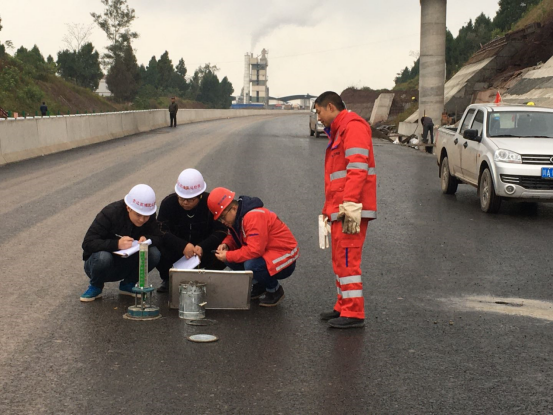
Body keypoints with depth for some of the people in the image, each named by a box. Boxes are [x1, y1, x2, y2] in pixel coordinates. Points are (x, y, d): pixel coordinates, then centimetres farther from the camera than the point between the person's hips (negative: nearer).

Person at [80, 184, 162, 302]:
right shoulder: (110, 213, -24)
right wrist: (116, 244, -44)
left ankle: (128, 284, 3)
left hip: (126, 265, 4)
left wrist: (147, 239, -33)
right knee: (103, 257, -39)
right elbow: (88, 243, -29)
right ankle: (95, 286, -5)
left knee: (154, 254, -23)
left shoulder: (149, 217, -9)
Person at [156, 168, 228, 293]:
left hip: (203, 251, 0)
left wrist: (203, 247, -35)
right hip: (175, 250, 1)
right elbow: (162, 231, -22)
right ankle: (167, 280, 3)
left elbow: (221, 231, -17)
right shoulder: (168, 203, -11)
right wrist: (183, 246, -39)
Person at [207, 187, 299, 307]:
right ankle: (258, 285, 10)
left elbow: (255, 250, -33)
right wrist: (226, 244, -9)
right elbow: (234, 238, 14)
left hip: (284, 260, -9)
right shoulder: (237, 217, 3)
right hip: (265, 254, 9)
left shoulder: (254, 216, -27)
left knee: (251, 265, -36)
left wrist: (228, 256, -24)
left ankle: (274, 290, -6)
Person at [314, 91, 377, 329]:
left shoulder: (353, 126, -10)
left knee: (347, 259, -10)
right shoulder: (338, 132, 23)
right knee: (341, 259, 14)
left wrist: (350, 204, -27)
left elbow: (357, 168, -21)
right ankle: (344, 307, 22)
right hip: (340, 210, 11)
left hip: (350, 210, -11)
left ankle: (354, 313, -7)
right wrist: (329, 209, 23)